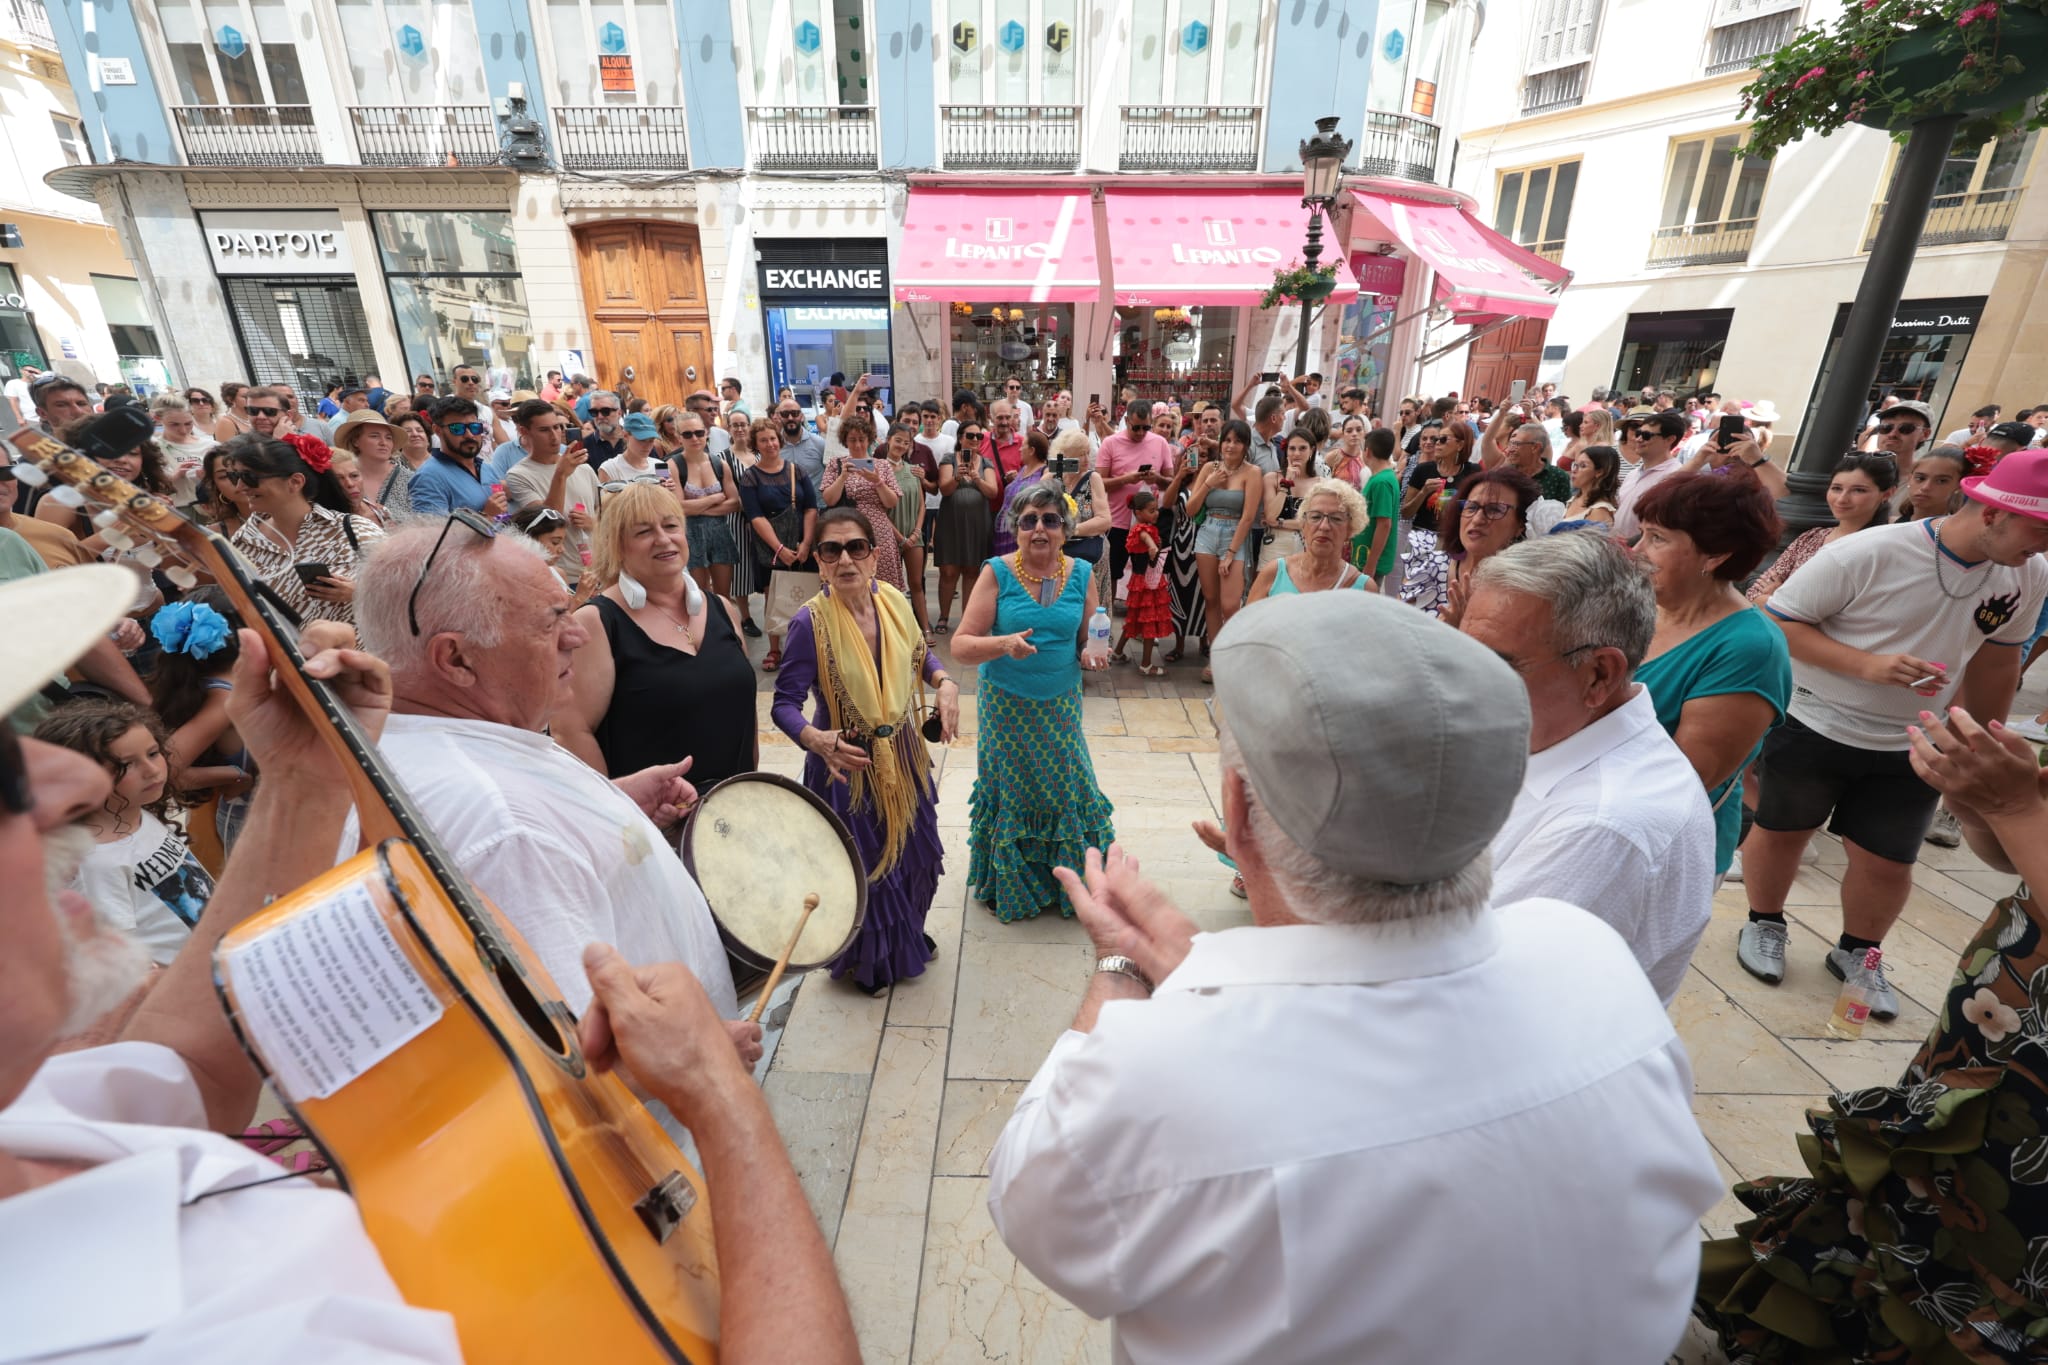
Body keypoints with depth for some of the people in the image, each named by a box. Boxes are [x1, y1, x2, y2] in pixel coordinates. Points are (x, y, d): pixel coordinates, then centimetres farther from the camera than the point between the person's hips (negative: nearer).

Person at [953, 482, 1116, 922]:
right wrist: (1003, 644, -31)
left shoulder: (1082, 574, -2)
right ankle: (1005, 883, 33)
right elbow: (961, 646, -13)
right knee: (1010, 789, 9)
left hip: (1061, 705, 2)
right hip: (1006, 707, -2)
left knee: (1066, 785, 7)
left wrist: (1090, 654, -13)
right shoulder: (997, 573, -9)